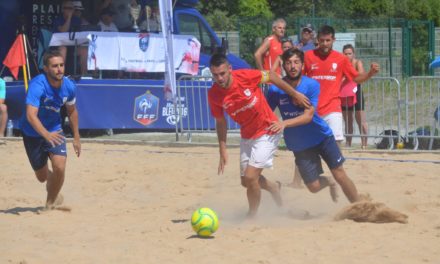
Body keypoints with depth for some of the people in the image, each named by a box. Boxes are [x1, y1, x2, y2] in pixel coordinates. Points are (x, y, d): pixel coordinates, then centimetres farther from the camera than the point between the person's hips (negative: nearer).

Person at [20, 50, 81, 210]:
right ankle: (51, 184, 49)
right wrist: (46, 135, -56)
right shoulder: (37, 85, -31)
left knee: (59, 167, -20)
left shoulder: (68, 86, -14)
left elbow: (72, 111, 7)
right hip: (32, 133, -3)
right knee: (42, 176, 10)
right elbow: (31, 115, -42)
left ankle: (50, 203, 5)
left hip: (54, 131, 3)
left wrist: (76, 138, 10)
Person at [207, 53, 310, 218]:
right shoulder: (213, 94, -13)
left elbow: (271, 76, -7)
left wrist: (295, 94, -1)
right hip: (247, 135, 5)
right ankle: (274, 188, 47)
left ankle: (252, 217, 7)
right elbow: (220, 122, 2)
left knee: (250, 177, -15)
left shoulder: (245, 76, -24)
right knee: (246, 181, 14)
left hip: (267, 132, -5)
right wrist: (223, 150, 0)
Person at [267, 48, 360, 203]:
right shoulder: (275, 90, -12)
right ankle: (330, 183, 36)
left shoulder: (312, 85, -16)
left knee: (340, 175, -3)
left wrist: (285, 123, -40)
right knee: (313, 187, 0)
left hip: (322, 137, -1)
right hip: (299, 145, 1)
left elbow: (308, 116, -25)